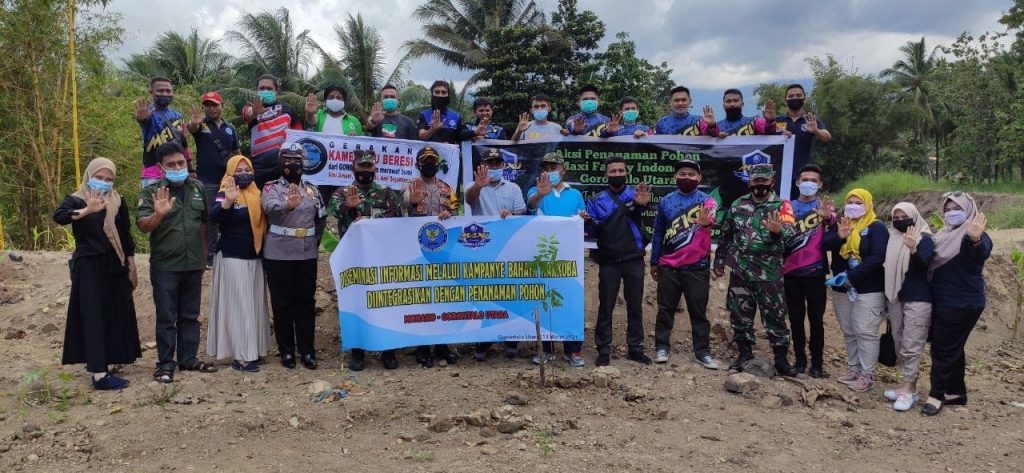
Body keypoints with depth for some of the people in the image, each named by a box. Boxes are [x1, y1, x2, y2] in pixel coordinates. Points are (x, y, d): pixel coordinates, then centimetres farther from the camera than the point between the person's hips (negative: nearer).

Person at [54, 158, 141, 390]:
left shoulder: (118, 202, 9)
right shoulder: (76, 200, -3)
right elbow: (58, 216, -26)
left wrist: (132, 267, 11)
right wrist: (87, 210, -44)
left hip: (114, 267, 5)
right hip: (88, 267, -5)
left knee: (114, 316, 8)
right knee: (93, 317, -8)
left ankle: (97, 363, 25)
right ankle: (99, 374, -12)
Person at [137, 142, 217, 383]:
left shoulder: (198, 188, 7)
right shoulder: (151, 192, -5)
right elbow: (143, 226, -15)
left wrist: (204, 257, 14)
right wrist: (158, 214, -36)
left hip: (193, 264, 4)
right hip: (165, 266, -4)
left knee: (190, 316, 12)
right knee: (166, 318, 2)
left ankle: (189, 359, 22)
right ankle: (165, 363, 10)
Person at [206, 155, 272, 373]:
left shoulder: (256, 195, 11)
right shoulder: (224, 195, -7)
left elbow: (264, 222, 23)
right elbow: (213, 218, -26)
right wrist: (228, 201, -43)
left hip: (254, 259, 6)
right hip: (232, 259, -6)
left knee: (255, 305, 10)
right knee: (238, 306, -6)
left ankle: (254, 350, 20)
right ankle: (240, 355, -3)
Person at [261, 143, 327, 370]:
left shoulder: (312, 189, 11)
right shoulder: (271, 188, -2)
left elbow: (322, 218, 19)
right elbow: (270, 207, -25)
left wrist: (314, 243, 11)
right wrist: (287, 205, -46)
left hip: (307, 256, 3)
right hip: (278, 256, -3)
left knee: (306, 303, 7)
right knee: (282, 304, 4)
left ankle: (307, 351, 15)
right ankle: (287, 351, 14)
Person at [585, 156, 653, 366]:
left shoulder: (635, 193, 2)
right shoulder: (597, 200, 6)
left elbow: (640, 205, -22)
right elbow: (591, 230, 7)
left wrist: (642, 203, -46)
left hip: (634, 259, 0)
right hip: (608, 261, 0)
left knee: (635, 305, 8)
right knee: (605, 306, 5)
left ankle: (636, 348, 18)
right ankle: (603, 349, 13)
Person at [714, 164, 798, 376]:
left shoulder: (782, 206, -4)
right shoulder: (738, 204, 8)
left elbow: (789, 234, -22)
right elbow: (726, 235, 16)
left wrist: (777, 231, -45)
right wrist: (719, 261, 14)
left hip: (769, 273, -4)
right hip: (740, 271, 4)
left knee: (775, 316, 1)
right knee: (740, 314, 11)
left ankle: (781, 359, 11)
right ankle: (745, 352, 24)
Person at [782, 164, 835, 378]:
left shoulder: (824, 205, 0)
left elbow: (835, 232, -21)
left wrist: (829, 217, -44)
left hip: (815, 272, -3)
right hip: (791, 272, 3)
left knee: (816, 319, 2)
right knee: (796, 318, 9)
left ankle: (817, 363, 10)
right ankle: (800, 359, 18)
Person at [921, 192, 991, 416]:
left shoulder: (974, 236, -15)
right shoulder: (945, 235, 11)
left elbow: (982, 252, -39)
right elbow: (931, 263, 18)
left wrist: (975, 240, -62)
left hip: (963, 304, -8)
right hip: (942, 302, 8)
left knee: (942, 349, -5)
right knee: (953, 348, 16)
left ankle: (936, 395, 4)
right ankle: (956, 392, 26)